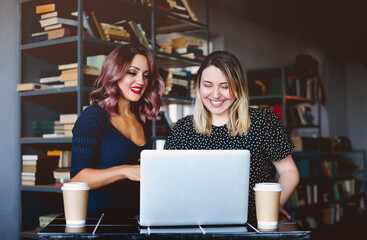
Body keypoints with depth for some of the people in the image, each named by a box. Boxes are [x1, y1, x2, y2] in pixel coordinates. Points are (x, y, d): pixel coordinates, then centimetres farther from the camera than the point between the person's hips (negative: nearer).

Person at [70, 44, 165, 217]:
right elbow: (77, 178, -13)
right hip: (97, 216, -6)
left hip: (133, 216, 6)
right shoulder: (93, 116, -5)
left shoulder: (140, 120, 14)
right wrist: (124, 171, -26)